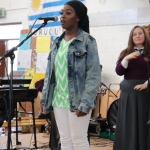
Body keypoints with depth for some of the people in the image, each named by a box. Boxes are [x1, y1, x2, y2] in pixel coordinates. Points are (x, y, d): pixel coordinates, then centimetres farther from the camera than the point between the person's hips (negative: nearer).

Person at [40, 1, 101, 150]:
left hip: (77, 101, -6)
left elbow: (94, 75, -11)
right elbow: (49, 73, 15)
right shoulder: (57, 42, 12)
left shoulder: (87, 41, -6)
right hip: (58, 100, 6)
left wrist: (85, 103, -18)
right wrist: (44, 98, 8)